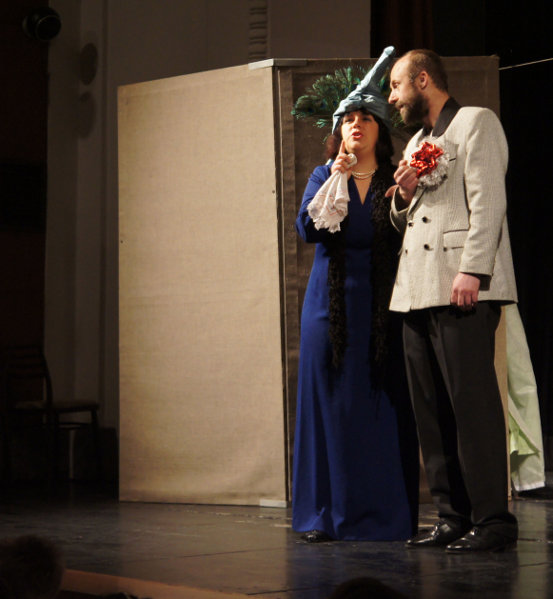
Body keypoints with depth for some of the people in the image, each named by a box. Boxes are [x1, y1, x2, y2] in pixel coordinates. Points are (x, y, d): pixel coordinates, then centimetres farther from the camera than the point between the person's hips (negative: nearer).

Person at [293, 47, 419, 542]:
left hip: (381, 302, 0)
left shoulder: (396, 180, 7)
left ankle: (383, 514, 3)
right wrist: (335, 180, -16)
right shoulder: (325, 177, 9)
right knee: (331, 402, 0)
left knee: (382, 405, -2)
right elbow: (307, 229, -8)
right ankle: (326, 513, 5)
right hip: (332, 301, 1)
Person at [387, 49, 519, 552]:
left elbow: (487, 201, -10)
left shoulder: (475, 122, 2)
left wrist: (472, 270, -20)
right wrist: (403, 198, 8)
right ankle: (454, 516, 9)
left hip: (463, 289, -8)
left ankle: (493, 519, -10)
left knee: (473, 402, -12)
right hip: (418, 292, 9)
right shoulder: (417, 143, 27)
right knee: (432, 410, 5)